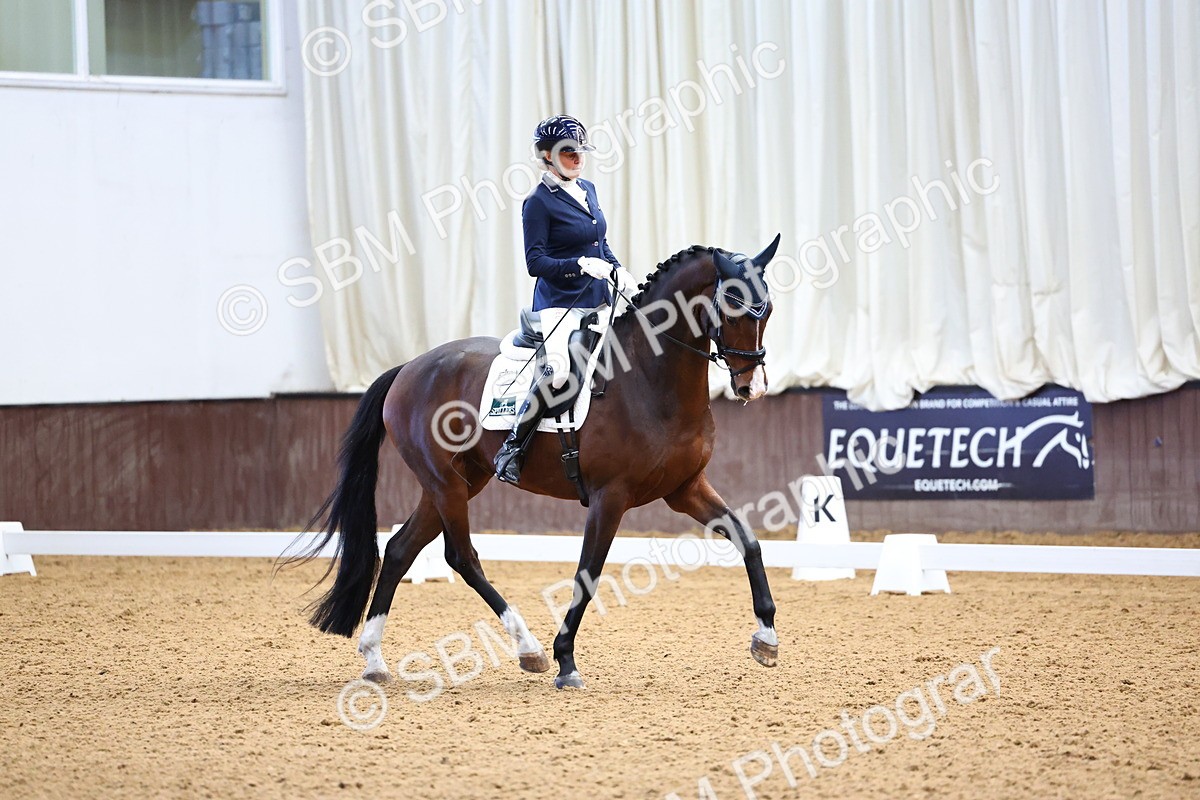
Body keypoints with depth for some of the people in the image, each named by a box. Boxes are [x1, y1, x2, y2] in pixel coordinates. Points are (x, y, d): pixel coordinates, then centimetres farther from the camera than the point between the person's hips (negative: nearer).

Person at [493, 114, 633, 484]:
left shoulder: (588, 190, 12)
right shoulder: (538, 203, -10)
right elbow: (536, 262, -14)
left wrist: (617, 269, 4)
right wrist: (581, 265, -25)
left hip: (597, 300, 8)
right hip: (559, 302, -8)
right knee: (558, 368, -29)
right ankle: (511, 448, -18)